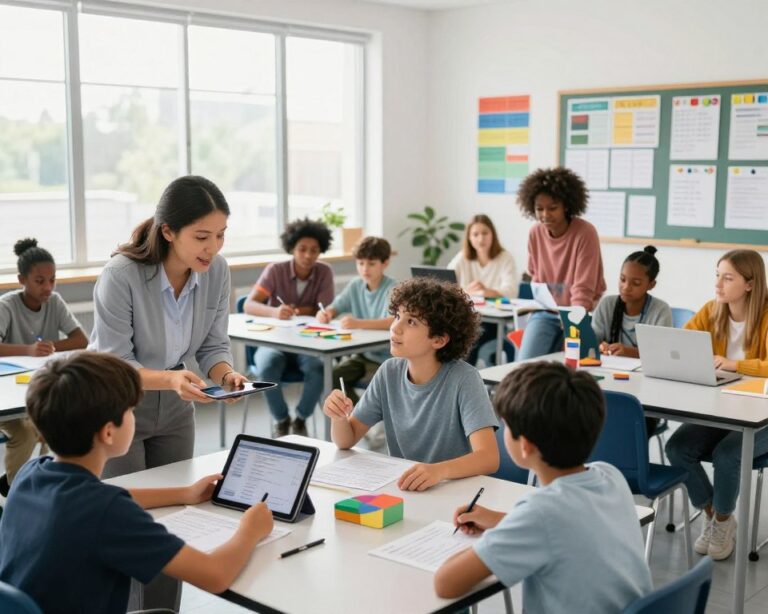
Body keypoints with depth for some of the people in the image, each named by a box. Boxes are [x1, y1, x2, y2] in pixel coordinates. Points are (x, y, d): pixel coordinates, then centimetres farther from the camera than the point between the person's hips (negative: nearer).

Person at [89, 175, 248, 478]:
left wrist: (227, 376, -24)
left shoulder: (217, 270, -13)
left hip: (174, 405, 5)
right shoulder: (120, 275, -27)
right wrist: (170, 379, -40)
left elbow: (213, 346, -4)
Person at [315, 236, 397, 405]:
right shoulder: (355, 286, 4)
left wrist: (359, 323, -44)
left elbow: (397, 321, -32)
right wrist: (325, 313, -16)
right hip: (362, 355, 6)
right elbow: (333, 308, 10)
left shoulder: (392, 289, -15)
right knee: (330, 378, -12)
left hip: (387, 359, -6)